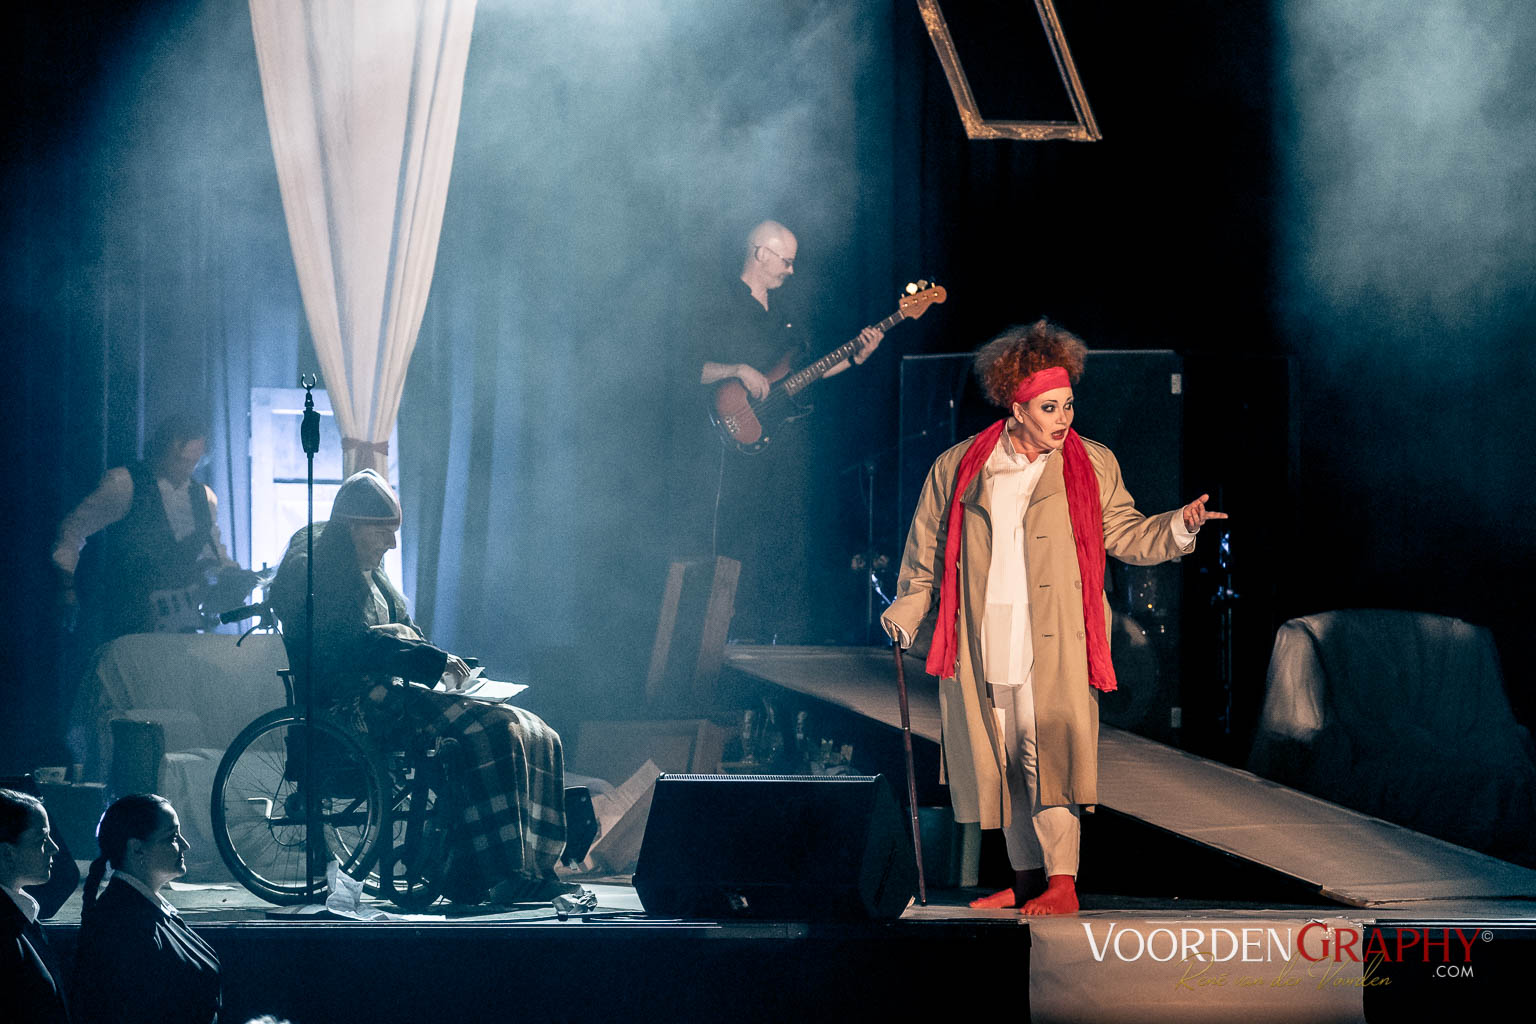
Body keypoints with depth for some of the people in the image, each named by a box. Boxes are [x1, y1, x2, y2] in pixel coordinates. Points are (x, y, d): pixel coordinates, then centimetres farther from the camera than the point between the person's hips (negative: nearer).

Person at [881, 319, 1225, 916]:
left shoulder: (1092, 466, 6)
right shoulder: (957, 469, 8)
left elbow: (1125, 535, 8)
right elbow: (927, 548, 17)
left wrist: (1179, 526, -8)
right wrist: (907, 610, 11)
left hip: (1055, 647, -2)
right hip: (983, 645, 2)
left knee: (1050, 752, -14)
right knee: (1003, 761, 8)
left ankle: (1062, 884, -13)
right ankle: (1027, 878, 19)